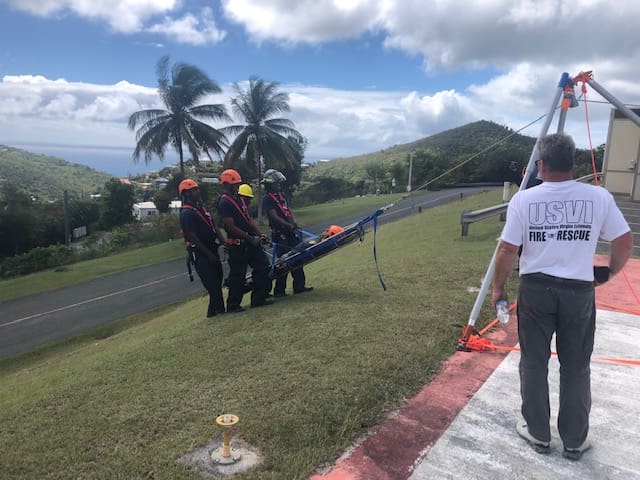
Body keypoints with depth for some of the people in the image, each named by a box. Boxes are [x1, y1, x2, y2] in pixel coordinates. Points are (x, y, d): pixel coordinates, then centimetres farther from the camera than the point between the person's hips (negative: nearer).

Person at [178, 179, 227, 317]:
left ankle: (216, 309, 22)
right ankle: (217, 309, 1)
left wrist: (223, 242, 2)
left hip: (212, 249, 9)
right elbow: (193, 237, -19)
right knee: (212, 283, -8)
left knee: (218, 279, 13)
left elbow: (214, 227, 14)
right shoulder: (186, 214, -15)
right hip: (200, 254, -9)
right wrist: (209, 254, -19)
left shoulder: (201, 207, 13)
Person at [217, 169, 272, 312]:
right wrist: (250, 238, -19)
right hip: (237, 245, -9)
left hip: (249, 242, 9)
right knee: (238, 275, -1)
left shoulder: (238, 199, 16)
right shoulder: (224, 203, -14)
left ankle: (259, 298, 17)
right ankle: (233, 305, 13)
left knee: (262, 265, 9)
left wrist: (259, 235, 5)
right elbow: (230, 227, -20)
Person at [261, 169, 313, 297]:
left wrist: (294, 223, -2)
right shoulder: (267, 199, -9)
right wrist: (290, 226, -20)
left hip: (290, 231, 8)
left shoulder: (281, 195, 18)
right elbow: (274, 217, -17)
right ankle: (279, 290, 6)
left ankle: (299, 285, 18)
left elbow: (289, 210, 15)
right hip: (280, 234, -8)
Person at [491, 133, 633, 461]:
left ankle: (538, 434, 27)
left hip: (535, 289, -1)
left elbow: (507, 251, -8)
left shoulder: (523, 199, -9)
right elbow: (624, 243, 0)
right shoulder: (599, 197, -5)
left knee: (534, 364, 13)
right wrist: (609, 273, 18)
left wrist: (499, 287, 6)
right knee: (576, 368, 14)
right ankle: (575, 442, 27)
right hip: (579, 291, 1)